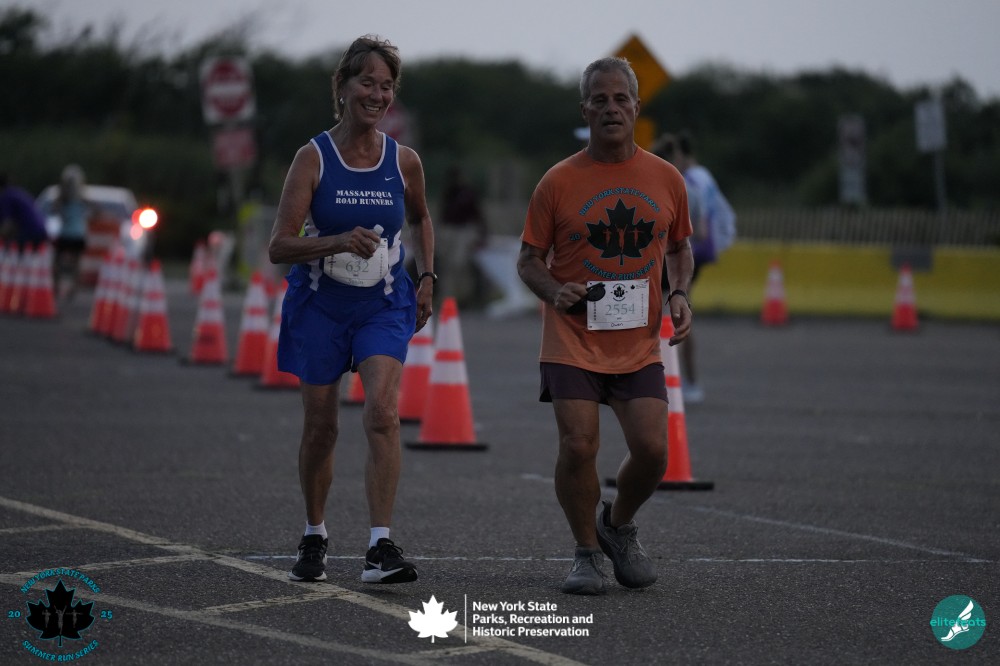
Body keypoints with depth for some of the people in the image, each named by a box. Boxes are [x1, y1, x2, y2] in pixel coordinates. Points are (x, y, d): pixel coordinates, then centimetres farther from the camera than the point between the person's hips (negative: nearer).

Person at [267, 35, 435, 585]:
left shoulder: (404, 162, -2)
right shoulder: (313, 158, -10)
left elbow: (420, 218, 21)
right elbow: (278, 247, -15)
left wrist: (427, 278, 10)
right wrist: (339, 242, -30)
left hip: (383, 306, 1)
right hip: (320, 306, -1)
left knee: (382, 412, -19)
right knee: (320, 426, 8)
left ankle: (380, 547, -21)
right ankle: (314, 537, 30)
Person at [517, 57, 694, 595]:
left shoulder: (666, 179, 5)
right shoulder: (558, 182, -2)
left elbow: (679, 247, 21)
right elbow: (529, 260, 4)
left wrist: (679, 294, 2)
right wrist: (554, 292, -16)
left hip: (639, 344, 2)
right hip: (572, 342, -2)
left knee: (651, 449, -8)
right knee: (578, 446, -13)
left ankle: (618, 526, 23)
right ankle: (587, 553, 9)